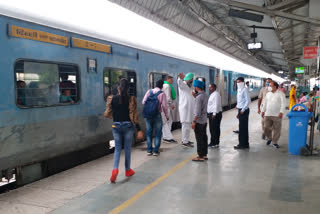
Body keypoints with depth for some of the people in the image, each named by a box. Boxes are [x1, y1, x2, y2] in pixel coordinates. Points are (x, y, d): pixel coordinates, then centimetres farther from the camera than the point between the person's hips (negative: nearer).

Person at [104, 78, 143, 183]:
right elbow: (133, 116, -11)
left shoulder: (111, 99, -3)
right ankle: (128, 170, 26)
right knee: (127, 148, 12)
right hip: (128, 125, -1)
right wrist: (139, 130, -7)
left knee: (117, 148, 11)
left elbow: (107, 114, 0)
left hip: (116, 126, 1)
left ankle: (115, 168, -9)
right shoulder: (131, 99, -9)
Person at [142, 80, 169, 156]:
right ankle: (155, 150, 10)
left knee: (149, 132, 14)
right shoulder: (162, 94, -7)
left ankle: (149, 150, 17)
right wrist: (167, 116, 2)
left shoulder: (149, 92, 2)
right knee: (158, 133, 9)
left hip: (147, 115, 4)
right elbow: (164, 106, -10)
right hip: (157, 115, -3)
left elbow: (143, 102, -1)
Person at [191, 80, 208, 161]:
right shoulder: (205, 95, 8)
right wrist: (195, 96, 20)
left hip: (199, 121, -9)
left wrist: (194, 121, -18)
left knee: (199, 139, -2)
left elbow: (198, 111, -23)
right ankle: (204, 154, 22)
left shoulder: (199, 97, -20)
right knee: (204, 138, 13)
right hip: (204, 120, 9)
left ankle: (200, 156, 5)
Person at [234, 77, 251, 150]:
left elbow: (248, 100, -17)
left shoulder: (245, 90, -12)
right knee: (244, 128, 12)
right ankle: (245, 144, 20)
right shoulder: (239, 90, 15)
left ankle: (242, 144, 2)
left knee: (243, 128, -5)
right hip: (240, 110, 9)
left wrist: (243, 110, -17)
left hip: (244, 111, -9)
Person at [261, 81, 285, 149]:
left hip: (277, 115, -4)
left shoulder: (280, 94, -3)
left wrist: (281, 112, -18)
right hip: (268, 114, 4)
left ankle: (275, 142, 15)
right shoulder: (268, 94, 13)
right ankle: (269, 138, 29)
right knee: (266, 128, 3)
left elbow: (283, 103, -8)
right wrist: (263, 111, 13)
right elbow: (265, 103, 20)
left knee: (277, 129, 2)